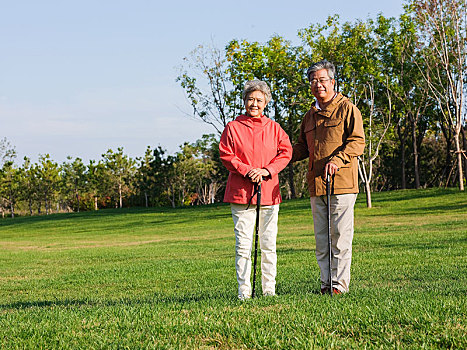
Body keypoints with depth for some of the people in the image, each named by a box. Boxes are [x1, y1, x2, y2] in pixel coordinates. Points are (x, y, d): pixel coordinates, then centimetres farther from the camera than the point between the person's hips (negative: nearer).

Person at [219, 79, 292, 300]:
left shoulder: (273, 128, 11)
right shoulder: (233, 127, 4)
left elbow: (285, 152, 6)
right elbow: (226, 155, 0)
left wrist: (265, 170, -8)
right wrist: (247, 170, -13)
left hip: (269, 192, 2)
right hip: (241, 192, -2)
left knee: (269, 244, 5)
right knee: (243, 244, -4)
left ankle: (269, 289, 12)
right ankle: (244, 290, 1)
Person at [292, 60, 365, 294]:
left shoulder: (347, 109, 0)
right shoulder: (310, 116, 20)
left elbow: (357, 142, -7)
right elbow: (303, 147, 27)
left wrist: (337, 160, -20)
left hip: (341, 182, -6)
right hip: (316, 185, 6)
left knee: (340, 236, -5)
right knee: (321, 239, 8)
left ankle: (340, 284, 0)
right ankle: (326, 283, 13)